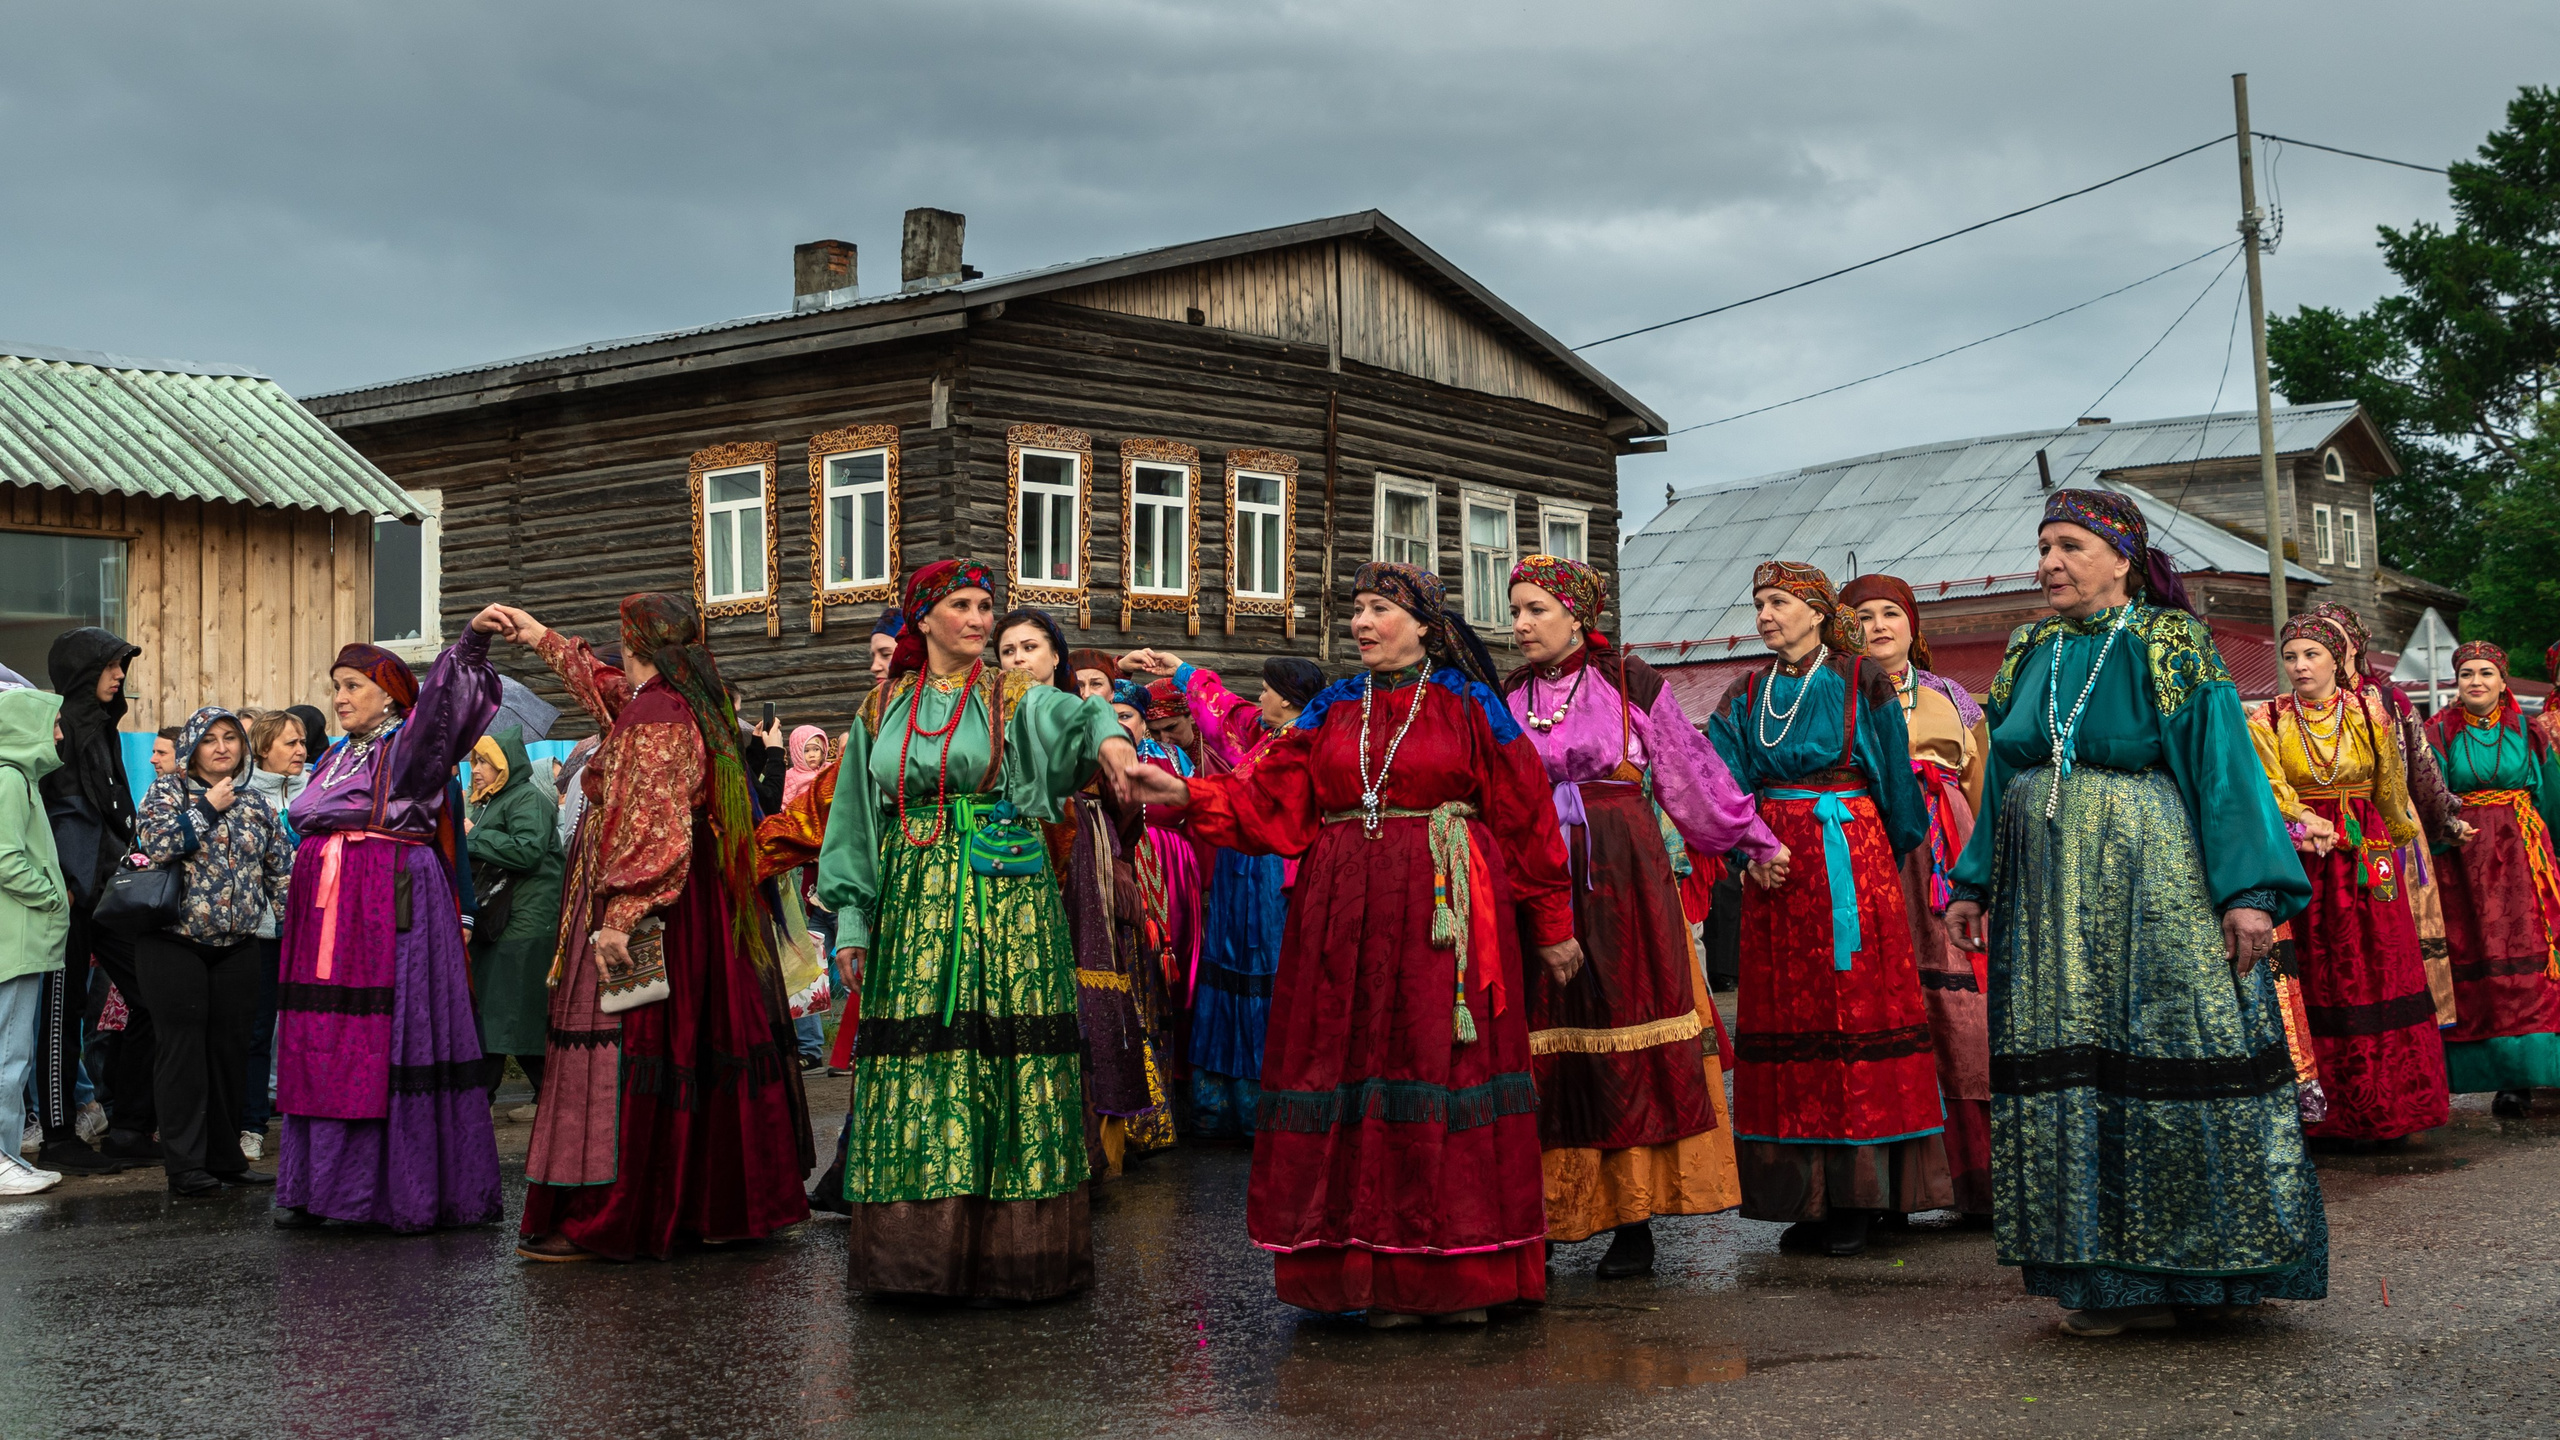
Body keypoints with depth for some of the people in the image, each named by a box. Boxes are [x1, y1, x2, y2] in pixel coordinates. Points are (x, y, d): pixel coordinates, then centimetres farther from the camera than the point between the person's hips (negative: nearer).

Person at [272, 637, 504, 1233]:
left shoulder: (409, 745, -3)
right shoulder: (337, 758, 22)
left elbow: (447, 697, -20)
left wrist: (472, 641, -37)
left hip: (392, 908, -7)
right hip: (328, 910, 8)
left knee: (395, 1041, -7)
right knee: (323, 1044, 7)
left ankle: (410, 1190, -2)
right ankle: (316, 1185, 12)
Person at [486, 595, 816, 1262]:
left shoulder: (654, 719, -15)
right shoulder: (690, 707, 14)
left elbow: (652, 831, -23)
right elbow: (606, 690, 33)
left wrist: (620, 917, -26)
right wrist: (535, 634, 41)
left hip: (641, 908, -10)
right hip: (699, 915, 10)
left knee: (617, 1060, -7)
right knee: (693, 1047, 12)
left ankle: (599, 1222, -5)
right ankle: (716, 1202, 18)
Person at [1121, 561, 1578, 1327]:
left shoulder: (1469, 708, 4)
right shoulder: (1333, 712, 14)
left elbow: (1525, 818, 4)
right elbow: (1268, 802, 5)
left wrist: (1552, 926, 3)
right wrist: (1186, 794, -9)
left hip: (1443, 919, -3)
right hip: (1346, 919, 3)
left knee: (1446, 1068, -4)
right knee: (1358, 1077, 0)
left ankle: (1460, 1272, 6)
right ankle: (1385, 1278, 7)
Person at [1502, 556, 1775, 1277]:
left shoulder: (1629, 681, 1)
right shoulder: (1510, 696, 10)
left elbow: (1689, 769, 6)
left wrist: (1754, 839, 10)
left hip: (1622, 875, -3)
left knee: (1625, 1039, -3)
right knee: (1544, 1040, -1)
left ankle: (1634, 1221, 1)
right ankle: (1538, 1221, 3)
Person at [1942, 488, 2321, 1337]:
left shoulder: (2168, 649, -3)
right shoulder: (2031, 658, 13)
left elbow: (2224, 768, -8)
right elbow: (2002, 781, 17)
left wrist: (2248, 891, -16)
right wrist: (1974, 884, 11)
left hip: (2152, 889, -5)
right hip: (2049, 900, 6)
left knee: (2172, 1062, -5)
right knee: (2068, 1070, 4)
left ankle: (2180, 1265, 6)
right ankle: (2106, 1275, 11)